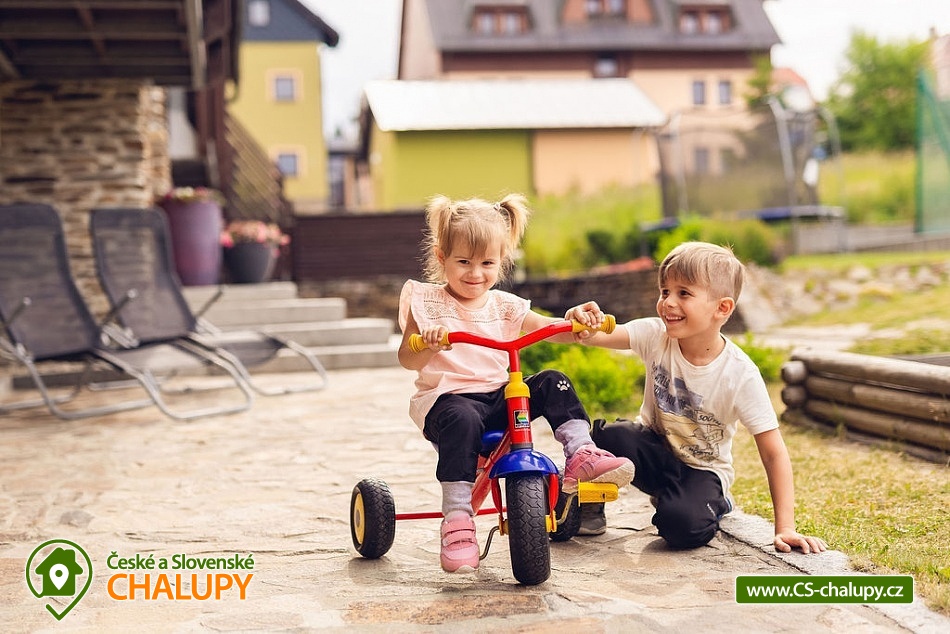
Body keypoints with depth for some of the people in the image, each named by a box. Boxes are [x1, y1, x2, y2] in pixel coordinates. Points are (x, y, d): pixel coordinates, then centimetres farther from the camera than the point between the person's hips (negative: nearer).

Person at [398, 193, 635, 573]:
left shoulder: (504, 306, 12)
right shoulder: (426, 302, 1)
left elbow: (548, 329, 4)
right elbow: (407, 359, -7)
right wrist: (428, 345, -31)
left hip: (498, 398, 5)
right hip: (447, 397, -5)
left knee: (553, 382, -12)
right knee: (462, 419, -38)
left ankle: (581, 454, -13)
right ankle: (457, 519, -36)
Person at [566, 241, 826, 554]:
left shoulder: (741, 375, -23)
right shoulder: (656, 335, -16)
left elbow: (774, 453, -20)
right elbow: (599, 334, -31)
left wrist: (785, 528, -23)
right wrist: (583, 323, -57)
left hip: (703, 468, -2)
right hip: (656, 449, 2)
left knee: (681, 524, -32)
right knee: (611, 436, -31)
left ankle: (714, 503, 4)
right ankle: (591, 503, -1)